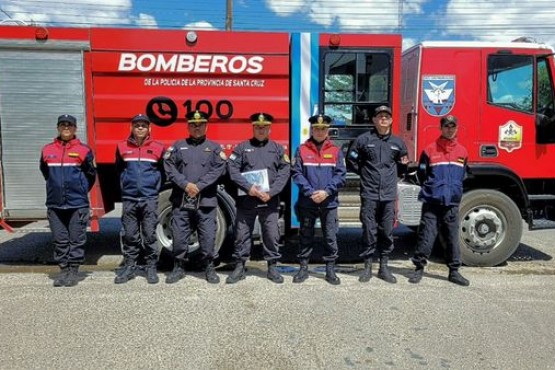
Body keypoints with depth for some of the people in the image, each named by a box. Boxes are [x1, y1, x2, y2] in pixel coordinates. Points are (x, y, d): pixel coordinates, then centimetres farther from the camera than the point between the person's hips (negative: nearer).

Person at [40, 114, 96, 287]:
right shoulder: (47, 150, 6)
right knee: (60, 239, 8)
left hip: (77, 204, -3)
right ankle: (63, 270, 19)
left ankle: (74, 270, 13)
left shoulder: (84, 150, -2)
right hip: (54, 204, 3)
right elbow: (45, 172, 20)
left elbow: (91, 175, 7)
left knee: (76, 239, 3)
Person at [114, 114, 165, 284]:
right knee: (129, 235, 7)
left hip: (150, 198, -2)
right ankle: (129, 267, 17)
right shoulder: (122, 147, 7)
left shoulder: (158, 147, 2)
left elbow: (162, 171, 12)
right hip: (128, 198, 2)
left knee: (149, 235, 1)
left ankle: (151, 268, 11)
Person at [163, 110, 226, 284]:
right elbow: (169, 167, 1)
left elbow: (218, 170, -3)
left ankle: (209, 268, 16)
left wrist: (199, 186, -13)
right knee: (179, 236, 5)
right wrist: (186, 184, -12)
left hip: (206, 201, -1)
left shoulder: (215, 148, 10)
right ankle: (179, 268, 20)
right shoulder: (178, 146, 13)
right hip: (181, 200, 1)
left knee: (208, 236, 1)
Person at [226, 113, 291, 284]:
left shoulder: (278, 148, 10)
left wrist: (271, 192, -11)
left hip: (270, 200, 1)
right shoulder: (242, 147, 8)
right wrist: (248, 188, -13)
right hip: (246, 199, 0)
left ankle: (272, 267, 18)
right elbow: (232, 169, -2)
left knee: (271, 235, 5)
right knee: (242, 234, 5)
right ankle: (239, 267, 17)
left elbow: (284, 172, 1)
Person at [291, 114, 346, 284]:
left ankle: (330, 270, 16)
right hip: (307, 202, 0)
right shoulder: (302, 150, 4)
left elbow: (341, 175, -1)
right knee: (306, 237, 8)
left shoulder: (336, 151, 6)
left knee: (330, 238, 5)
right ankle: (303, 268, 20)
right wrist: (310, 192, -14)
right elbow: (296, 173, -3)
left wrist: (326, 191, -14)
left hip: (329, 203, 1)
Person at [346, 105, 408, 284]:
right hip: (369, 194, -2)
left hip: (389, 195, 3)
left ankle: (384, 267, 19)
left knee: (387, 232, 7)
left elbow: (402, 163, 27)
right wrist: (364, 172, 6)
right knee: (369, 232, 2)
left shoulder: (398, 142, 10)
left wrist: (403, 164, 10)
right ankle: (367, 267, 14)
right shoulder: (364, 139, 0)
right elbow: (351, 161, 9)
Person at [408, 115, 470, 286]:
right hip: (432, 201, -3)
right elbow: (421, 173, 7)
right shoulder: (430, 150, 0)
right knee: (426, 235, -1)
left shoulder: (462, 151, 9)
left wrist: (454, 190, 16)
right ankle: (419, 268, 11)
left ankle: (454, 271, 19)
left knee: (452, 238, 9)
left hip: (452, 202, 3)